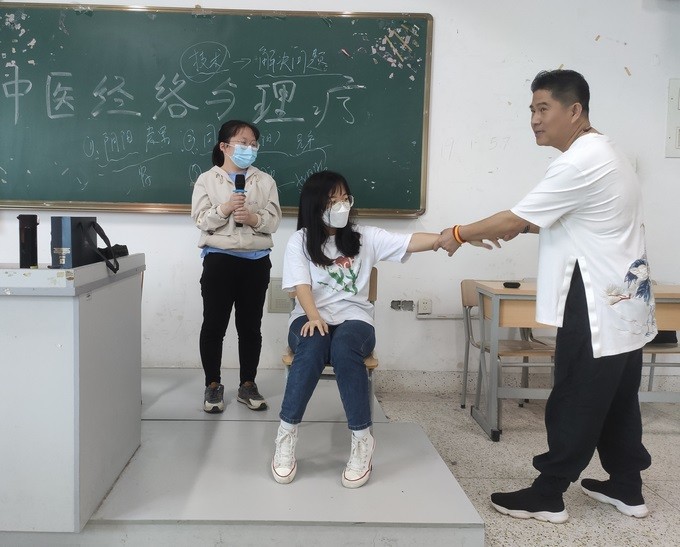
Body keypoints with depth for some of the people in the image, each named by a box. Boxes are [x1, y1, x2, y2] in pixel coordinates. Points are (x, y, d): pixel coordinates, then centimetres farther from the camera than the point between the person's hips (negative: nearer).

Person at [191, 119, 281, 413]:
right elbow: (200, 219, -5)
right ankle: (213, 386, 17)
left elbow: (274, 221, 1)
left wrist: (254, 218, -19)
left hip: (256, 261, 2)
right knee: (214, 324, 3)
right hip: (219, 259, -2)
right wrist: (224, 208, -21)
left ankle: (248, 385, 21)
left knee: (250, 326, 9)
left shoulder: (265, 181, 7)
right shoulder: (207, 179, 2)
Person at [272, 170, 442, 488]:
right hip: (311, 318, 0)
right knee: (313, 347, -37)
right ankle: (286, 436, -24)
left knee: (344, 349, -36)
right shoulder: (300, 242, 5)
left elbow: (411, 243, -4)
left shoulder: (365, 238, 7)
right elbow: (301, 286, -7)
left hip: (354, 319, 1)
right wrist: (314, 317, -27)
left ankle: (362, 440, -25)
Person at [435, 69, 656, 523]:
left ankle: (547, 496, 11)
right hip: (623, 301, 10)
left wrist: (459, 235, -5)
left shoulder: (581, 163, -20)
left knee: (574, 404, 0)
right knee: (617, 402, 18)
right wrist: (517, 228, 6)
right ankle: (627, 488, 29)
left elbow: (516, 218, -19)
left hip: (598, 307, -10)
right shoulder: (600, 154, 14)